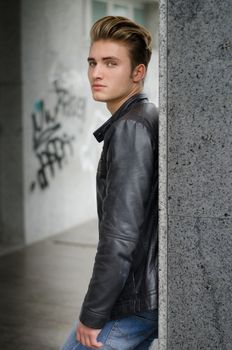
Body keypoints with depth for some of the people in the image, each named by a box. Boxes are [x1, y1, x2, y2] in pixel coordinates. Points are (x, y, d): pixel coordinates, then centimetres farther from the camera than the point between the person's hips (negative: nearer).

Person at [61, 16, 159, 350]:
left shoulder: (130, 128, -17)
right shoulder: (149, 119, 12)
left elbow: (121, 234, -23)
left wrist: (93, 314, -17)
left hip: (130, 303, -9)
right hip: (150, 296, 9)